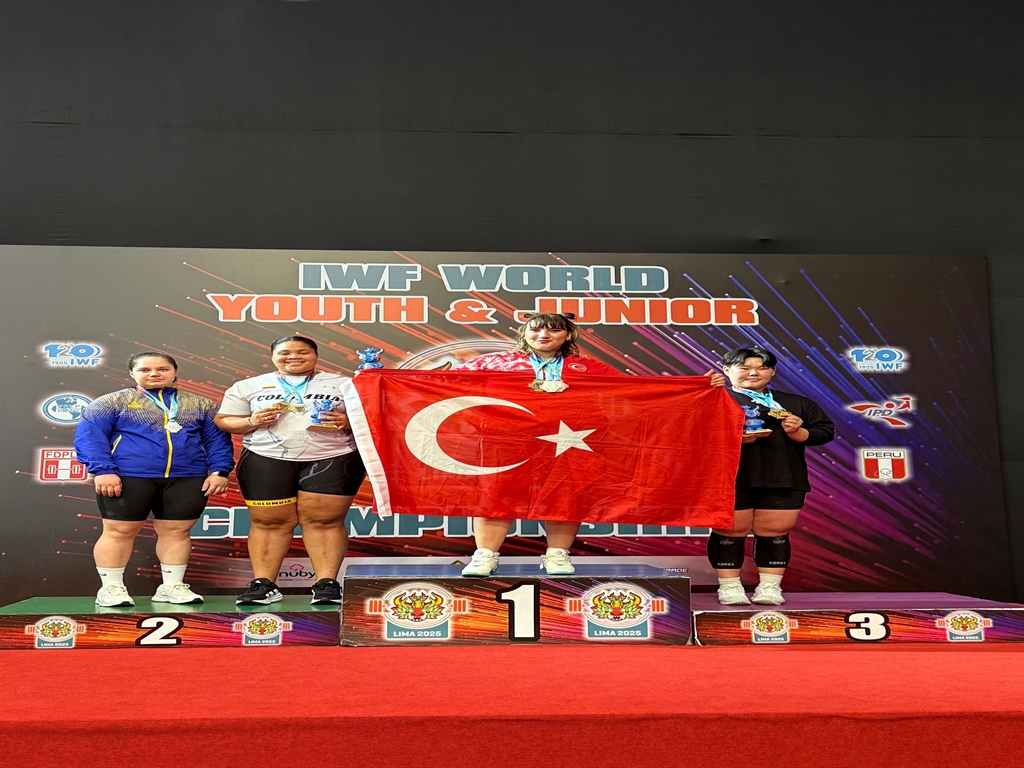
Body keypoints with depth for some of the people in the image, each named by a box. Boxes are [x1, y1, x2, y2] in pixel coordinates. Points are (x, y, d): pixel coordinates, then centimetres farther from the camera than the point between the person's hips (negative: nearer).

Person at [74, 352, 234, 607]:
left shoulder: (200, 404, 12)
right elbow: (89, 436, -3)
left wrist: (219, 471, -3)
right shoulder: (113, 402, 4)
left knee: (177, 531, 4)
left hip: (186, 479, 2)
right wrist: (103, 471, -15)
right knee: (120, 531, 1)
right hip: (128, 477, -2)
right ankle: (111, 587, 13)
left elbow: (217, 439, 10)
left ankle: (172, 586, 15)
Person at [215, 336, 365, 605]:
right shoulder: (248, 386, 10)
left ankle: (327, 583, -1)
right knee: (269, 522, 0)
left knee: (325, 520, -6)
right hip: (266, 460, 1)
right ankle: (263, 584, 7)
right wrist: (251, 422, -9)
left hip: (333, 459, -1)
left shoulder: (344, 385, 6)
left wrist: (348, 422, -14)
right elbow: (223, 420, 9)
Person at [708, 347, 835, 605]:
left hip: (784, 480, 3)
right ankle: (729, 586, 10)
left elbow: (826, 431, 14)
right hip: (730, 479, -3)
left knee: (775, 533, 3)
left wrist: (799, 432, -5)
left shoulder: (797, 404, 17)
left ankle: (770, 587, 14)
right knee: (730, 532, -1)